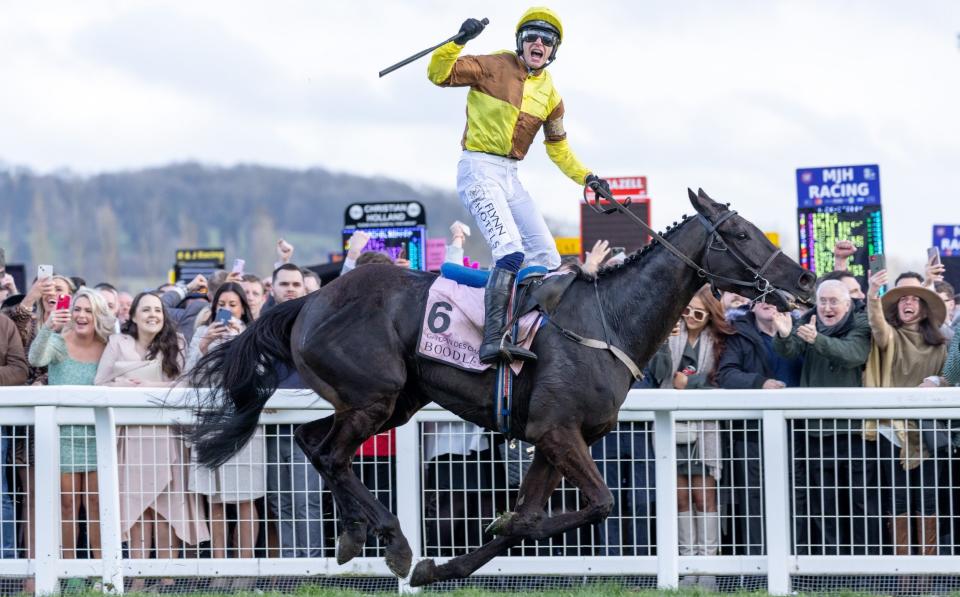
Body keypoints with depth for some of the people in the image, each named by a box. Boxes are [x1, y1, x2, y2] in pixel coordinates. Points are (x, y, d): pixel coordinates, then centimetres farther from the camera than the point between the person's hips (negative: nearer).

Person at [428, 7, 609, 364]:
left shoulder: (549, 95, 14)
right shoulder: (493, 68, -5)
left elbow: (558, 148, 25)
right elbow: (439, 74, -14)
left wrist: (585, 177, 16)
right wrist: (459, 42, -28)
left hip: (510, 178, 8)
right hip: (479, 170, -8)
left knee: (548, 261, 7)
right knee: (511, 251, -26)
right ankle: (493, 340, -35)